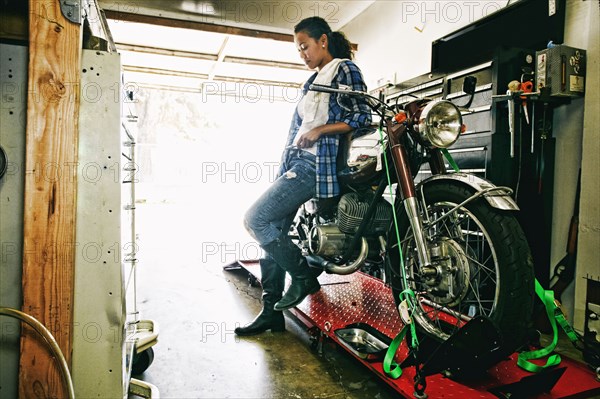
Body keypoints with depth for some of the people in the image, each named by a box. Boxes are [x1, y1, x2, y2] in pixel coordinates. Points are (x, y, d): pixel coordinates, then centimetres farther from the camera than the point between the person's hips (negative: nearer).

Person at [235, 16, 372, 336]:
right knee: (274, 231, 3)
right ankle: (271, 311, 11)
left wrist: (319, 130, -18)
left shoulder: (345, 70, 1)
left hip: (317, 163, -9)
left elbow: (362, 118, -9)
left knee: (255, 219, -16)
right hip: (295, 163, 9)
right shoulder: (313, 80, 26)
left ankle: (304, 276, 0)